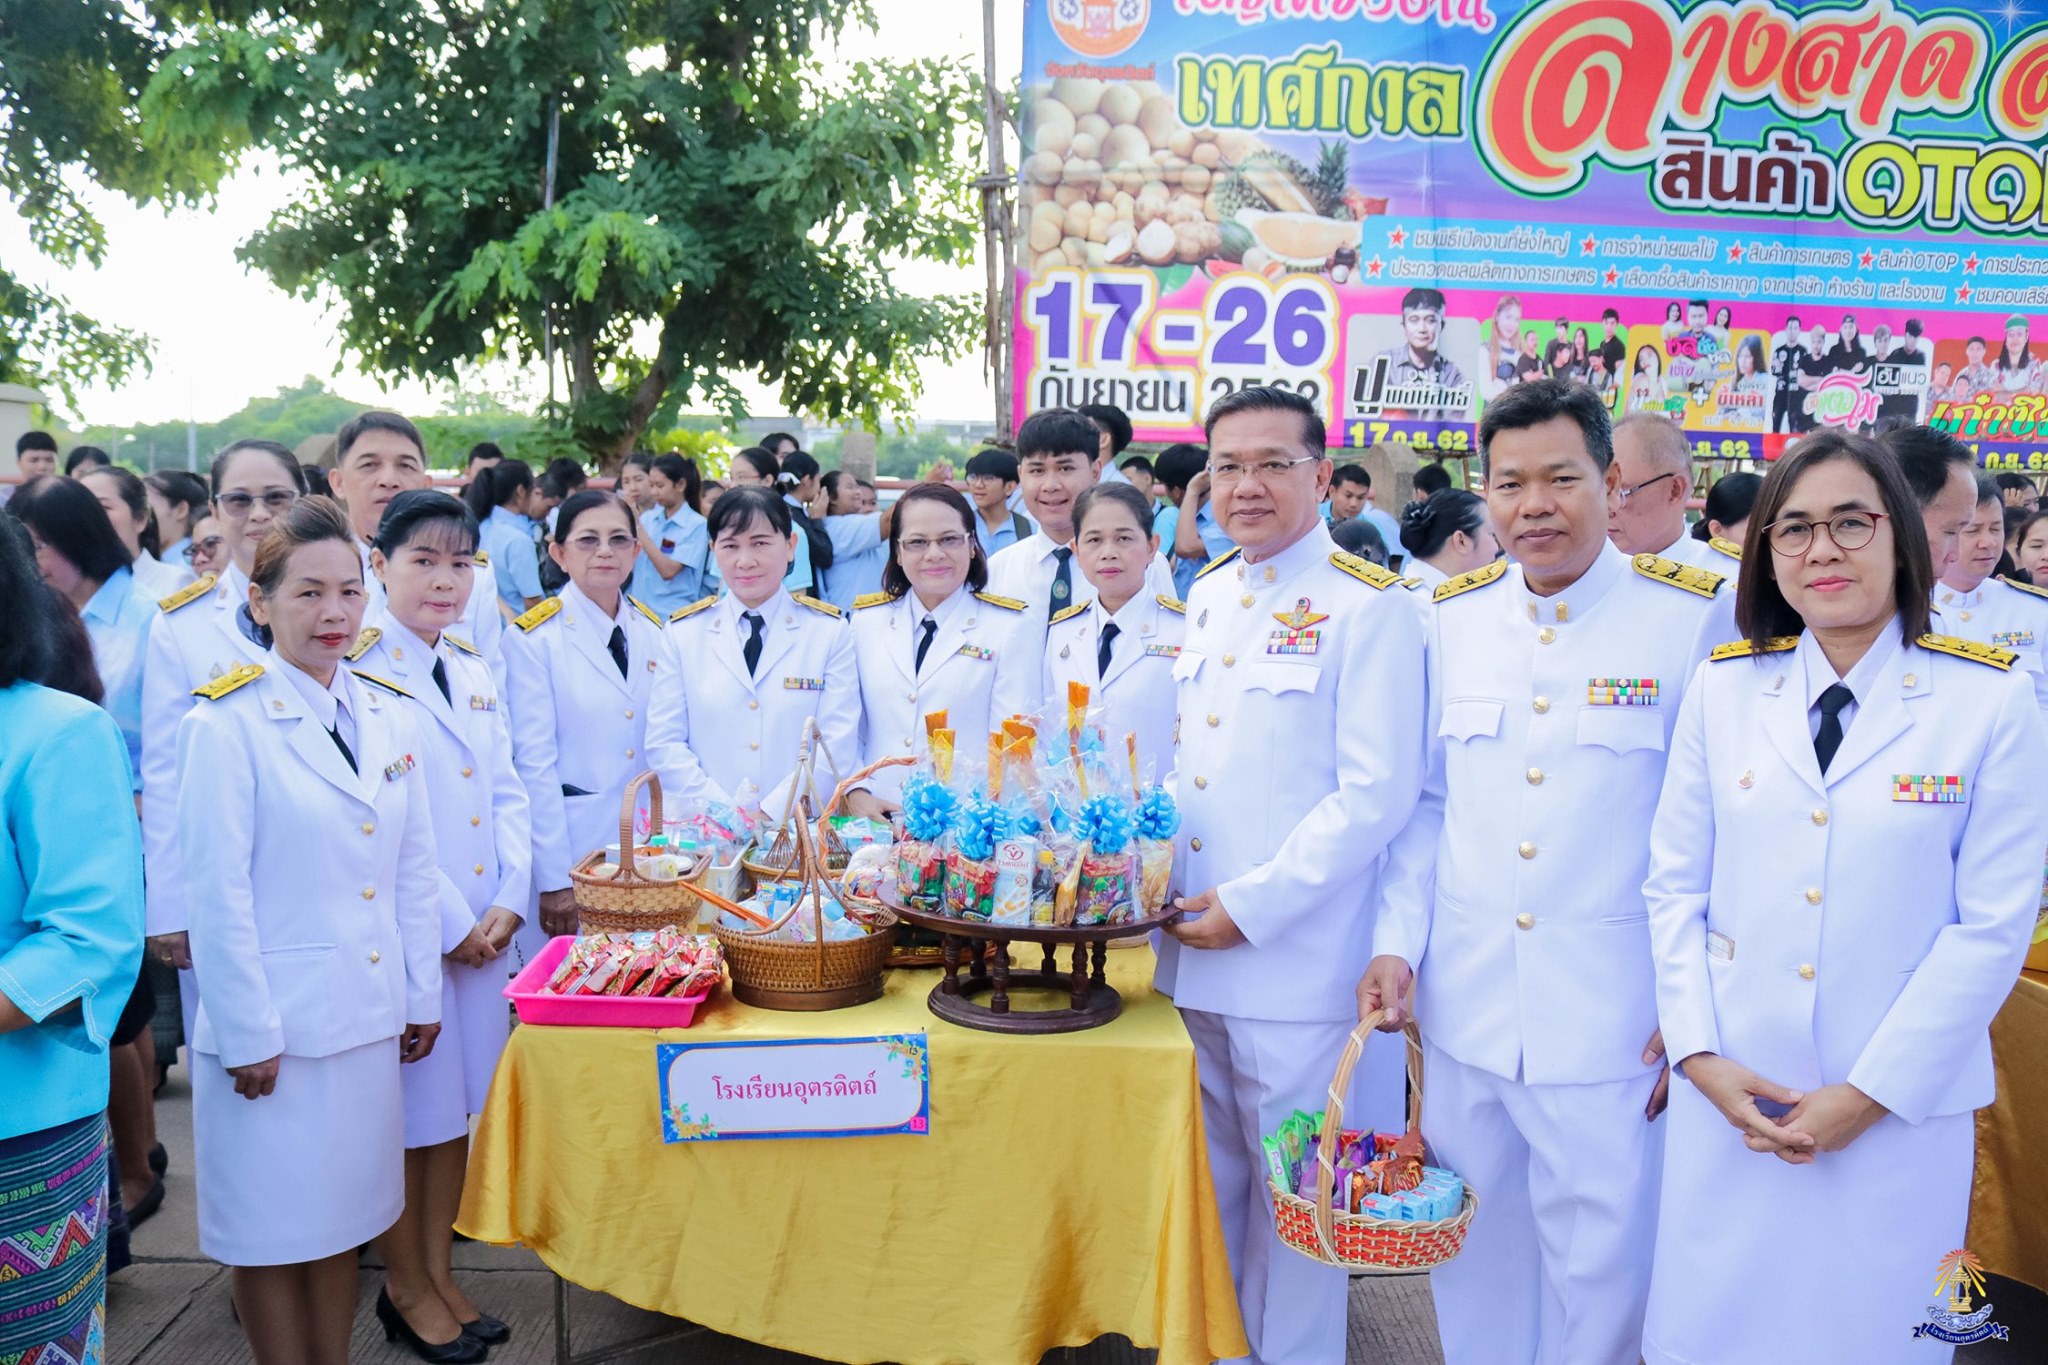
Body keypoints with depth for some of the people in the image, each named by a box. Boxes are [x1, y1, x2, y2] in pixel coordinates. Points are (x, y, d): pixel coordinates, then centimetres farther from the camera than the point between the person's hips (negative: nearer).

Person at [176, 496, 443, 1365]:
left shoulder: (385, 715, 5)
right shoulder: (225, 724, -11)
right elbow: (218, 894, -12)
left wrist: (421, 994, 9)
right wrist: (247, 1033, -12)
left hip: (364, 1017, 5)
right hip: (272, 1028, -5)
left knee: (340, 1215, 16)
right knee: (273, 1228, 10)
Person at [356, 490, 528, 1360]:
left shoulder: (475, 673, 12)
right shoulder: (354, 670, -12)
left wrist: (508, 902, -1)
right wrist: (447, 923, -13)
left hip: (486, 926, 7)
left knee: (459, 1101, 15)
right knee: (405, 1110, 6)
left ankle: (438, 1272, 30)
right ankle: (406, 1289, 23)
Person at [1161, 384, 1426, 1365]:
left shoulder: (1370, 605, -10)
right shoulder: (1207, 595, 11)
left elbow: (1378, 794, -15)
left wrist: (1250, 905, -16)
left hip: (1298, 956, -6)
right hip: (1191, 951, 6)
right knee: (1208, 1177, 18)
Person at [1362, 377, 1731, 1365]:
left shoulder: (1692, 615, -8)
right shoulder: (1452, 616, 4)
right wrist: (1396, 942, 1)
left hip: (1610, 1022, -3)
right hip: (1463, 1008, 4)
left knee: (1601, 1266, 9)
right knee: (1473, 1253, 17)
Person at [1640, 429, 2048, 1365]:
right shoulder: (1723, 688, 1)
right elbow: (1675, 886, 3)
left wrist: (1871, 1092, -10)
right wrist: (1700, 1055, -6)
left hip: (1901, 1105, -2)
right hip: (1727, 1095, 2)